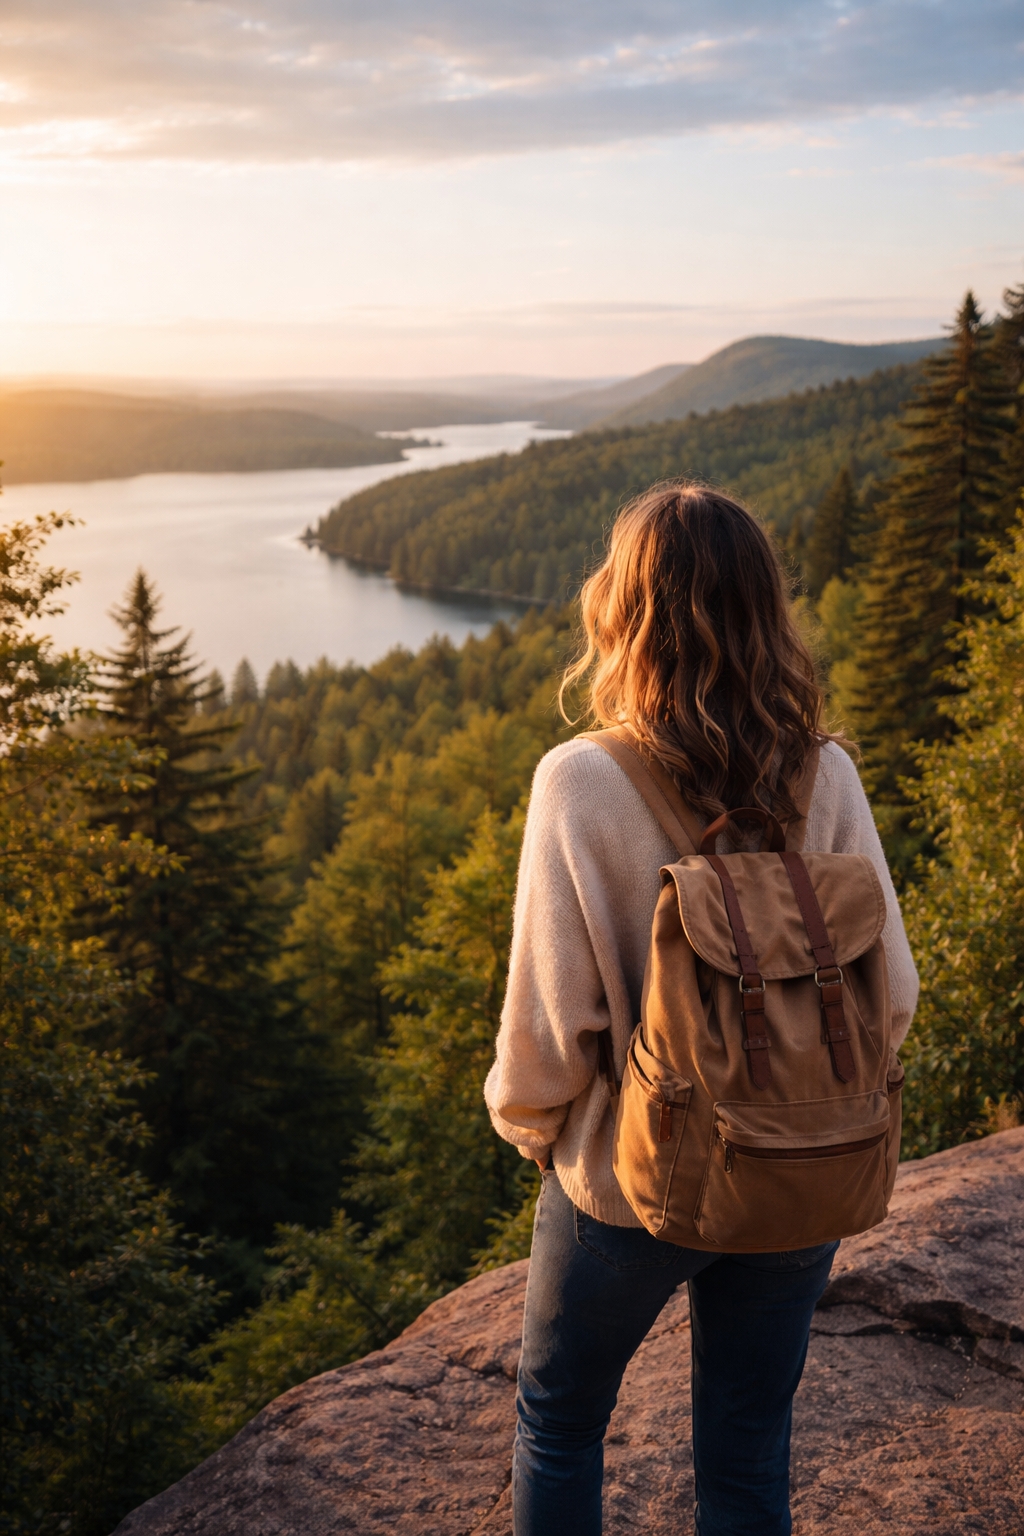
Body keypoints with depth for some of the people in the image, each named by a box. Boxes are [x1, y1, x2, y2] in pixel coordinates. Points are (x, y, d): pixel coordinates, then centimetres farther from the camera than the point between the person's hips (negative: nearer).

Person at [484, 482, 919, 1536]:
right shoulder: (825, 776, -12)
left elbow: (548, 1022, -17)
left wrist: (527, 1124, 3)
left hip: (628, 1184, -3)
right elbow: (890, 994, -6)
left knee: (556, 1424, 24)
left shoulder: (582, 785, -21)